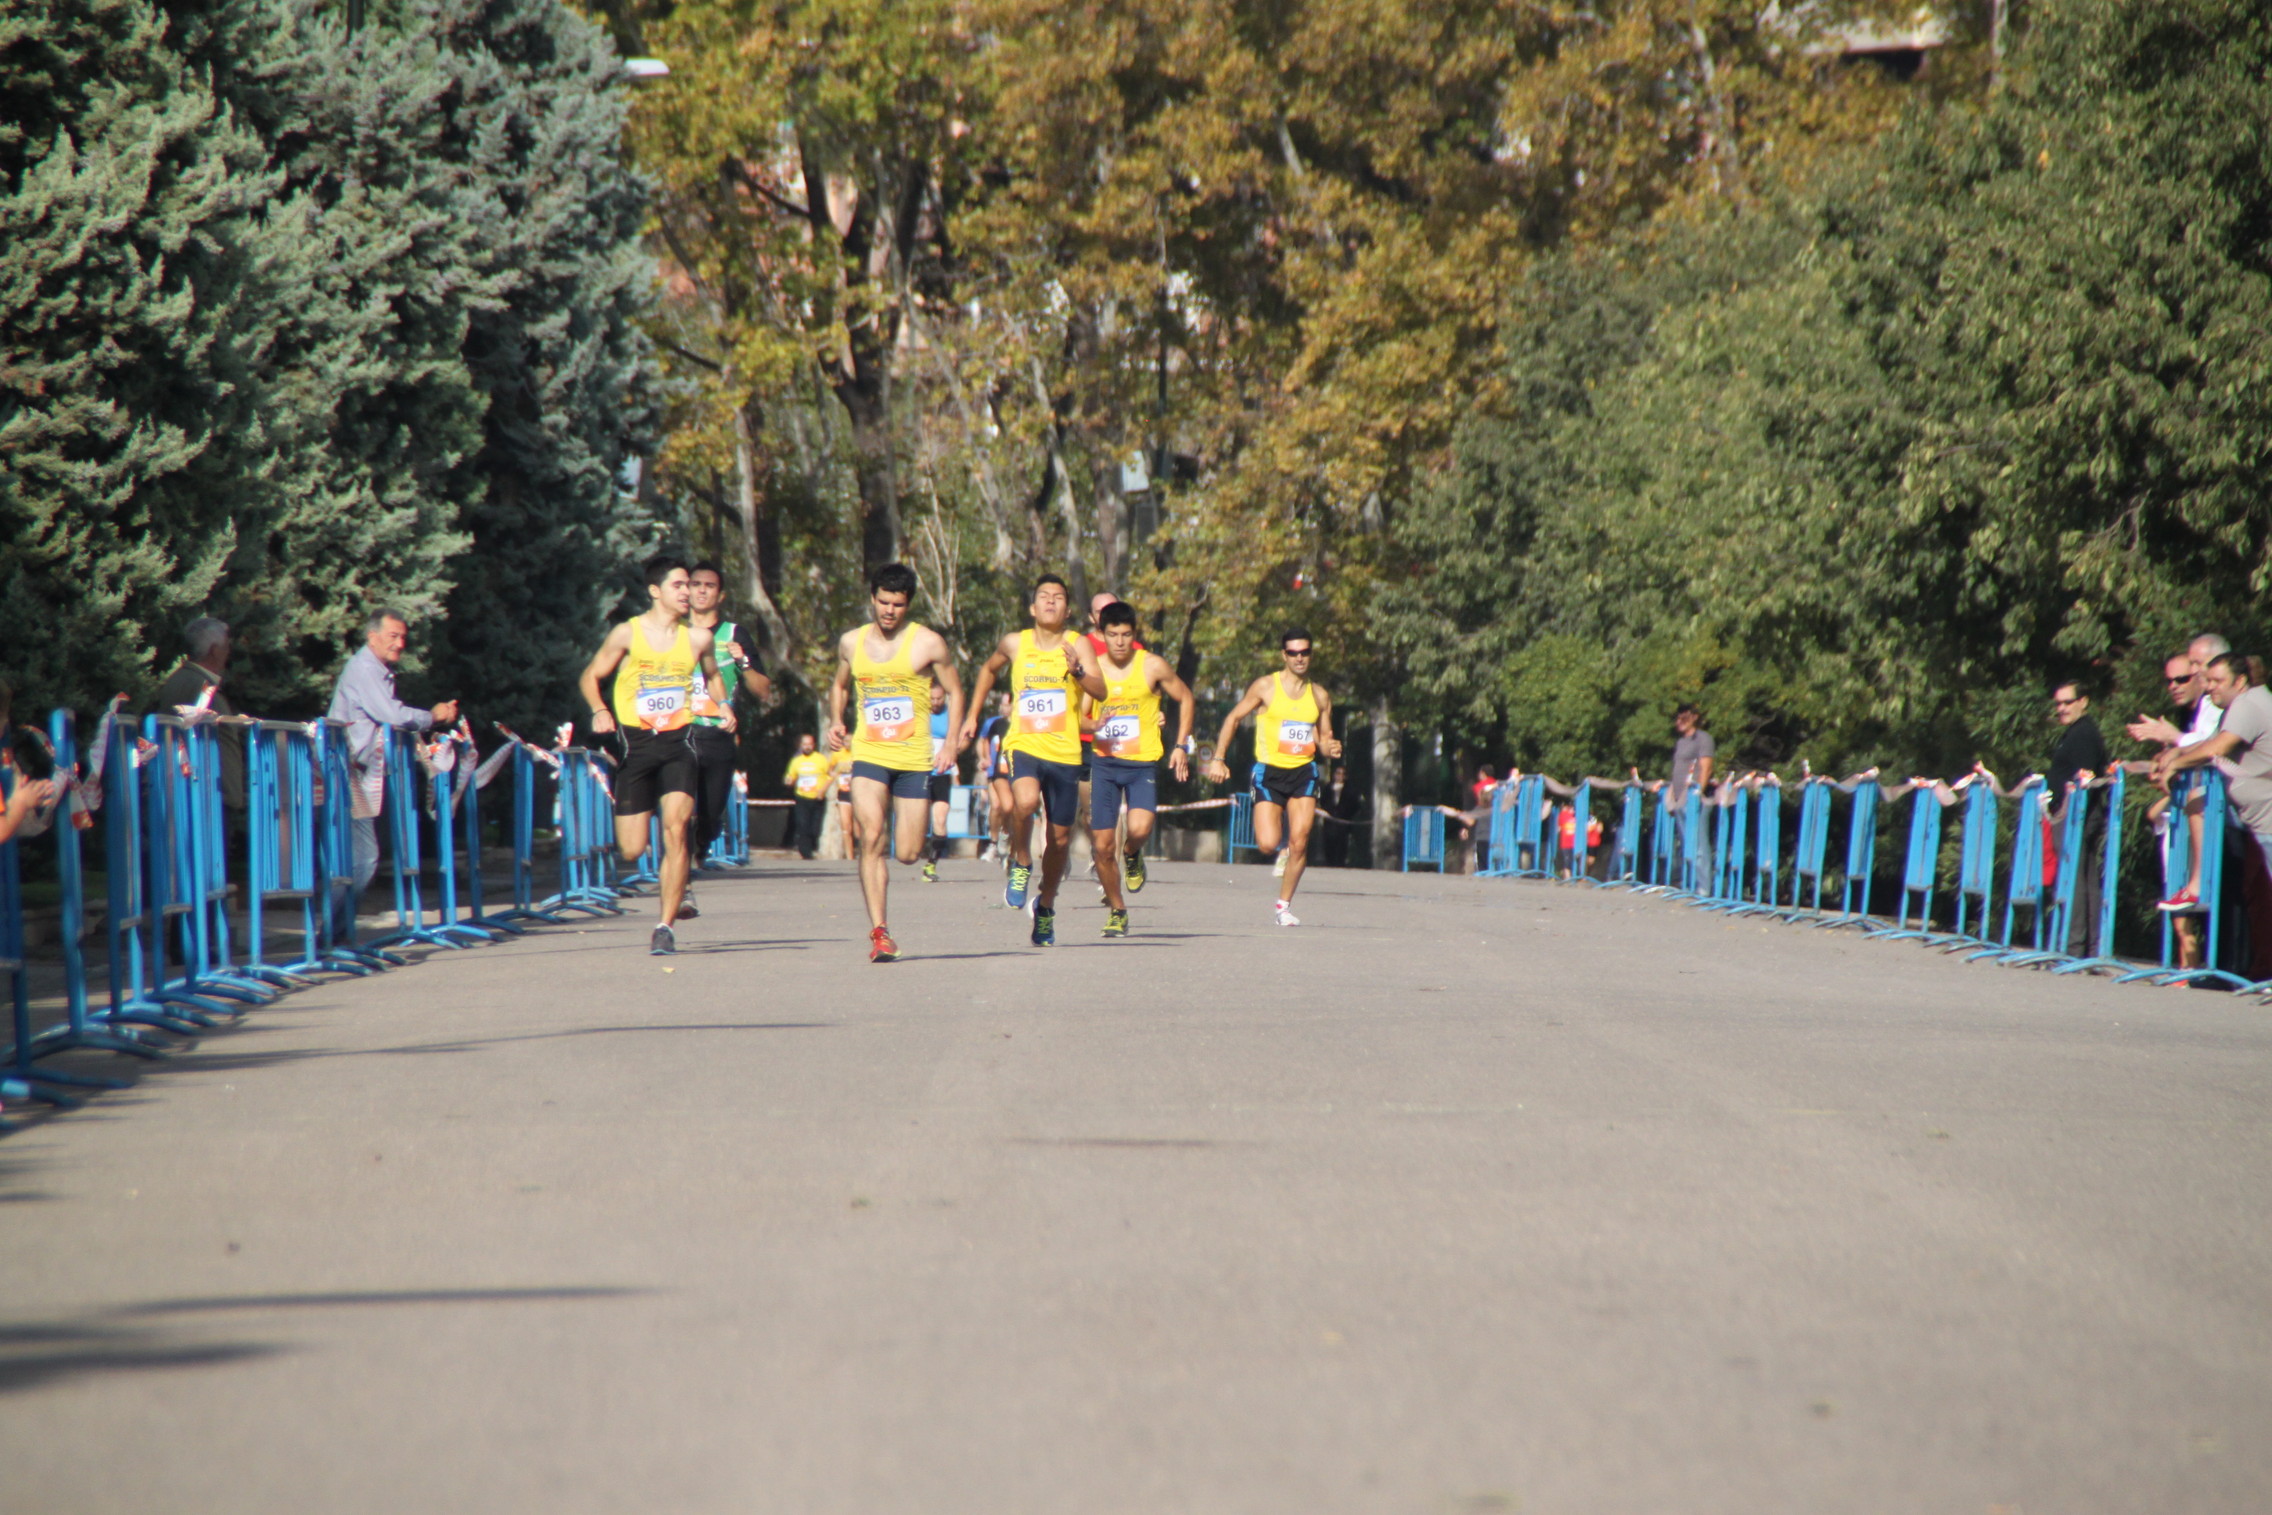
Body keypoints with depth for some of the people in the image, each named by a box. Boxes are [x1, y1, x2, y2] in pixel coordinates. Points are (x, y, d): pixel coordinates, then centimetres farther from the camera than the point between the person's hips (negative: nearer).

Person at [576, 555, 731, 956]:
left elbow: (711, 676, 24)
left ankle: (666, 926, -11)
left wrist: (723, 705, 5)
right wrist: (600, 711, -12)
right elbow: (590, 676, 6)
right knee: (632, 850, -2)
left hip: (679, 743, 1)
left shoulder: (699, 638, 4)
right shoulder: (628, 634, -3)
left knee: (676, 827, -19)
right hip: (636, 743, -1)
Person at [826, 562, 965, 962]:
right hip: (868, 755, 1)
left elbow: (955, 691, 6)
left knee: (908, 853, 0)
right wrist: (835, 722, 6)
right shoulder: (851, 643, 8)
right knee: (871, 838, -19)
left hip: (915, 759, -1)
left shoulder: (928, 644, -2)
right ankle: (878, 932, -17)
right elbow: (840, 685, 25)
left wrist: (952, 742, -7)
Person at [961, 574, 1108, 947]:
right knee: (1025, 801, -32)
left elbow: (1100, 691, -14)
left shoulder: (1078, 645, -1)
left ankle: (1046, 905, 32)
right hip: (1024, 745, -1)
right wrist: (973, 715, 23)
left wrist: (1077, 670, -32)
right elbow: (989, 670, 26)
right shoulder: (1014, 644, 4)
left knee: (1060, 838, 9)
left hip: (1065, 753, 1)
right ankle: (1021, 866, -5)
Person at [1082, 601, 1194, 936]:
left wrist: (1181, 746, 3)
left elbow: (1185, 698, 9)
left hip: (1143, 763, -2)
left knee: (1139, 828, -26)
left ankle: (1132, 855, 11)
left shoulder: (1152, 667, -3)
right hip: (1104, 762, 2)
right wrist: (1093, 725, -18)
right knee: (1102, 845, -1)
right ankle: (1116, 910, 20)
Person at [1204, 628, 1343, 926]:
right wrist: (1218, 758, -4)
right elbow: (1233, 718, 3)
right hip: (1269, 772, -2)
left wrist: (1330, 747, -8)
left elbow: (1323, 738, 17)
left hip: (1304, 772, 2)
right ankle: (1276, 828, 26)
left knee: (1299, 843, -9)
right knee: (1267, 845, -13)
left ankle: (1284, 905, 7)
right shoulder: (1265, 687, -2)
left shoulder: (1320, 697, 8)